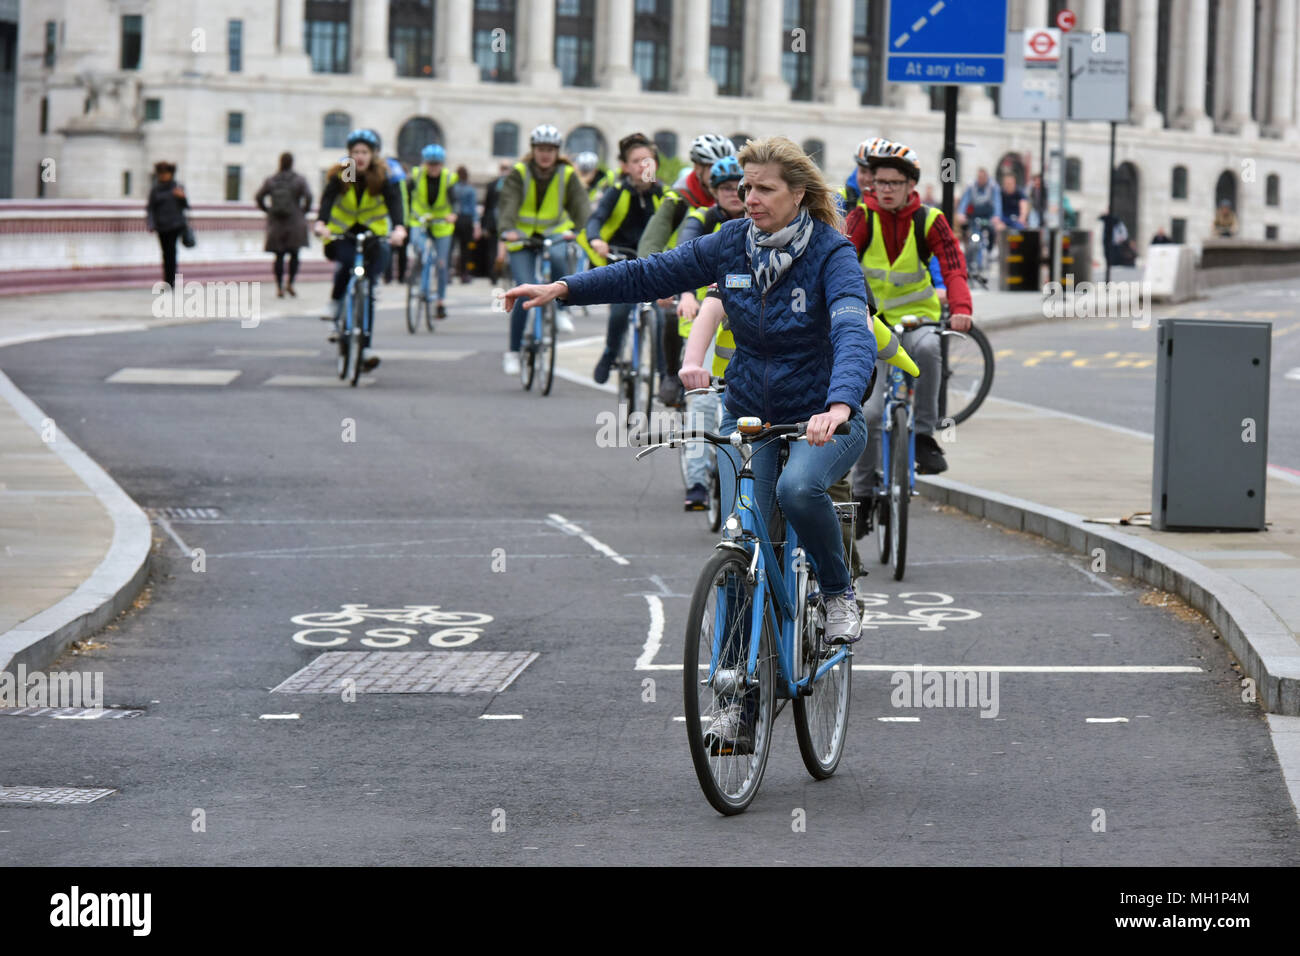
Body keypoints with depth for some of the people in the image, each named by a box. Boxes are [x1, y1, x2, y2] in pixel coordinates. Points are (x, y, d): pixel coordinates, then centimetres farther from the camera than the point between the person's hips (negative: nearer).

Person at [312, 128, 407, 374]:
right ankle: (336, 313, -9)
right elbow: (327, 199, -25)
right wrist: (321, 223, -46)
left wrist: (399, 227, -45)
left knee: (367, 290, -8)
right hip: (341, 233, -1)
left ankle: (364, 349, -4)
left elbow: (395, 201, -25)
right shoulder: (340, 175, -11)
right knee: (346, 262, -34)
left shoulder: (384, 176, -11)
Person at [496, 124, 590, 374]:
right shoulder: (519, 173, -7)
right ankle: (513, 352, 0)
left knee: (557, 257, -37)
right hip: (523, 238, -1)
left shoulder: (567, 175, -3)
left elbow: (580, 204, -15)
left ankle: (559, 308, -14)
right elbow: (508, 203, -21)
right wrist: (507, 229, -41)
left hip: (555, 234, 1)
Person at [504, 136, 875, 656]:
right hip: (748, 415, 4)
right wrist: (561, 288, -7)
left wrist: (838, 406, -51)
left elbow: (854, 334, -32)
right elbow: (647, 275, 4)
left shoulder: (832, 253, -17)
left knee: (798, 488, -34)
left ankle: (839, 593, -8)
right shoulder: (731, 244, -2)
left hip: (821, 418, -4)